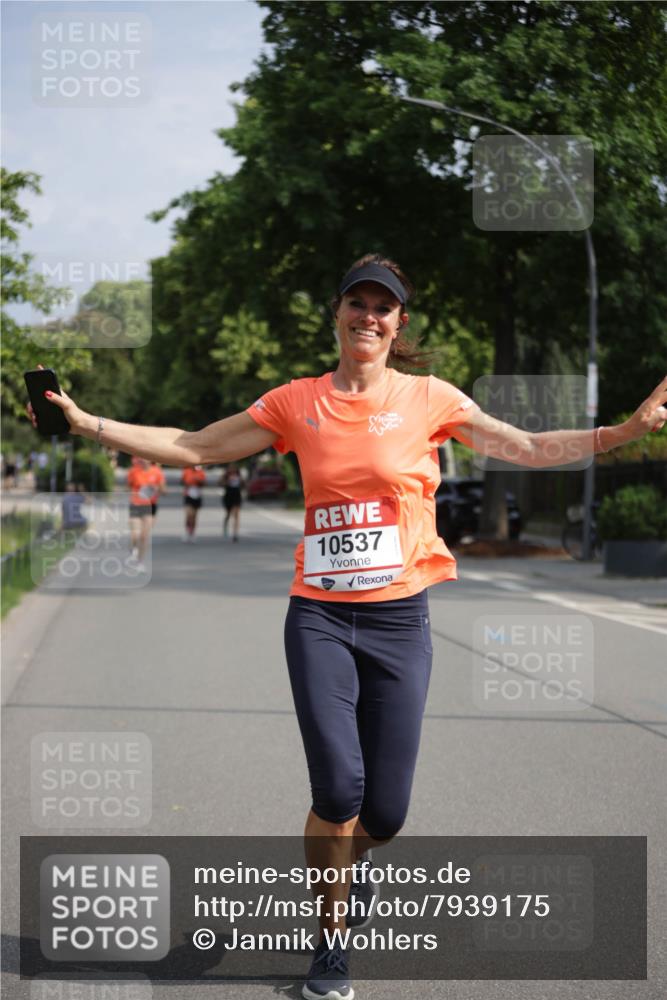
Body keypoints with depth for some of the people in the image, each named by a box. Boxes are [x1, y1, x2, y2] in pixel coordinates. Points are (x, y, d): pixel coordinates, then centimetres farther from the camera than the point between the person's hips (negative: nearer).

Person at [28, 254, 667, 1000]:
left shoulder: (428, 398, 3)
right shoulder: (296, 402, 5)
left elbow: (529, 448, 3)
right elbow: (192, 447, 8)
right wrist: (86, 424, 3)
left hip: (399, 620, 0)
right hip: (320, 617, 0)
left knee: (384, 813, 2)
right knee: (339, 788, -13)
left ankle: (344, 856, 40)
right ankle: (331, 940, 11)